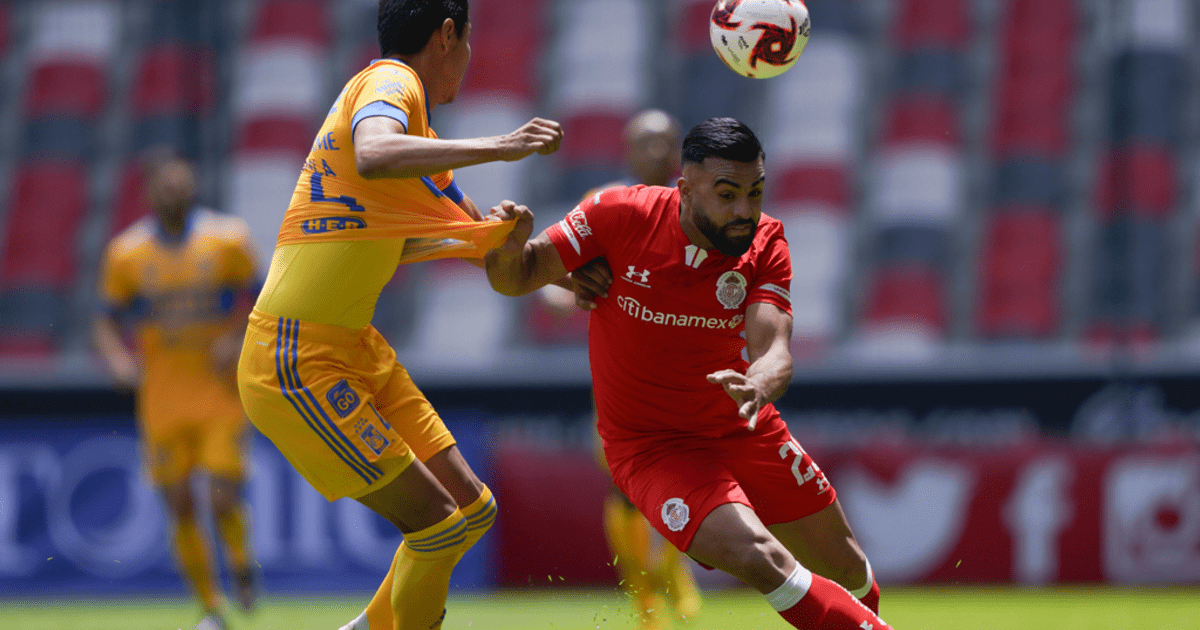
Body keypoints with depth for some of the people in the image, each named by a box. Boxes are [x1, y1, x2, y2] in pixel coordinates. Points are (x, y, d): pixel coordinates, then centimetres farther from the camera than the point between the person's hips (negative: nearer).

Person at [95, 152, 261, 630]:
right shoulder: (127, 253, -2)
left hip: (221, 389, -1)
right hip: (164, 397, 1)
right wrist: (118, 358, -15)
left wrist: (238, 340, -12)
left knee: (224, 500, -13)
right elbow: (107, 322, 5)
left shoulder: (228, 240, -4)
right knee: (181, 510, 0)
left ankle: (242, 564, 20)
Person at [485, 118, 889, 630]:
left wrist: (758, 386, -49)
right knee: (761, 558, -29)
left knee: (851, 573, 11)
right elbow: (516, 278, -11)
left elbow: (772, 348, -25)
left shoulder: (764, 242, -11)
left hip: (742, 429, 4)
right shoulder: (620, 215, -19)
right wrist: (510, 245, -36)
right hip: (651, 447, -4)